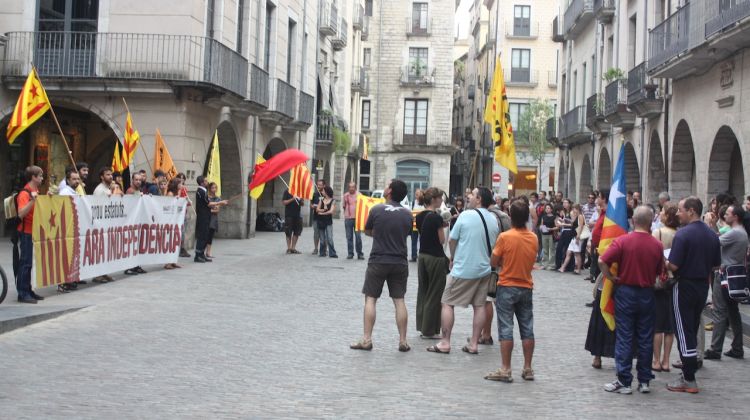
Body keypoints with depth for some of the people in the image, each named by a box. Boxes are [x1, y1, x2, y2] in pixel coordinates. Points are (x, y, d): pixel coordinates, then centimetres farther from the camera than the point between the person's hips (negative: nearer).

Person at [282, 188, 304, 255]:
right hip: (289, 215, -5)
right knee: (288, 233, 2)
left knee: (297, 232, 5)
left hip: (298, 215, 5)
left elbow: (303, 204, 12)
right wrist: (292, 199, -19)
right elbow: (284, 202, -8)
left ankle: (293, 248, 13)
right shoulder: (287, 191, -2)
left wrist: (300, 200, -10)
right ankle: (289, 248, 9)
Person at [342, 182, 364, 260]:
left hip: (357, 218, -2)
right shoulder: (346, 195, 9)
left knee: (358, 236, -4)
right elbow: (343, 206, 18)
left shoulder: (359, 195, 3)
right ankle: (350, 253, 10)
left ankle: (359, 254, 1)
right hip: (348, 218, 2)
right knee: (349, 237, 4)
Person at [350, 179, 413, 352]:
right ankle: (403, 341, 8)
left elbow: (367, 232, 4)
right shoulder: (407, 214, 0)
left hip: (378, 260, -3)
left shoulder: (376, 210, -9)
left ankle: (367, 339, 1)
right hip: (400, 262, 3)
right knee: (399, 301, 8)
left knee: (370, 299, 4)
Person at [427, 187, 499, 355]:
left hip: (463, 270, -5)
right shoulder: (494, 220, 3)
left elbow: (452, 240, -4)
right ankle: (473, 344, 11)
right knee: (479, 305, 10)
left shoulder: (466, 216, -12)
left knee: (448, 303, 4)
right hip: (484, 269, 5)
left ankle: (445, 343, 2)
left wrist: (453, 259, 12)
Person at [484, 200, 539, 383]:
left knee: (506, 329, -1)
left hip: (507, 287, -4)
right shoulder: (534, 238, 0)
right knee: (527, 329, 10)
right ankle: (528, 369, 15)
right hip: (526, 287, 4)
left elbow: (494, 261, -8)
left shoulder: (505, 237, -14)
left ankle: (505, 370, 0)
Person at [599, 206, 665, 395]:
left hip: (626, 292, -2)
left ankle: (624, 381, 3)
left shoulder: (622, 241, -12)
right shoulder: (657, 245, -3)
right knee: (645, 338, 9)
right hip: (647, 294, 2)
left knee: (624, 337, 2)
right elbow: (660, 271, 6)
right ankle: (644, 381, 14)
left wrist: (612, 278, -5)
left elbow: (602, 262, -18)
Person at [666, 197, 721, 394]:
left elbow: (673, 266, -21)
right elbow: (716, 265, 10)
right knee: (693, 330, 17)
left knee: (684, 333, -1)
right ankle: (689, 371, 25)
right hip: (703, 287, 7)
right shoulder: (712, 235, 5)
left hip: (685, 287, -7)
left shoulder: (683, 234, -18)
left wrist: (663, 262, -1)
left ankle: (689, 380, 2)